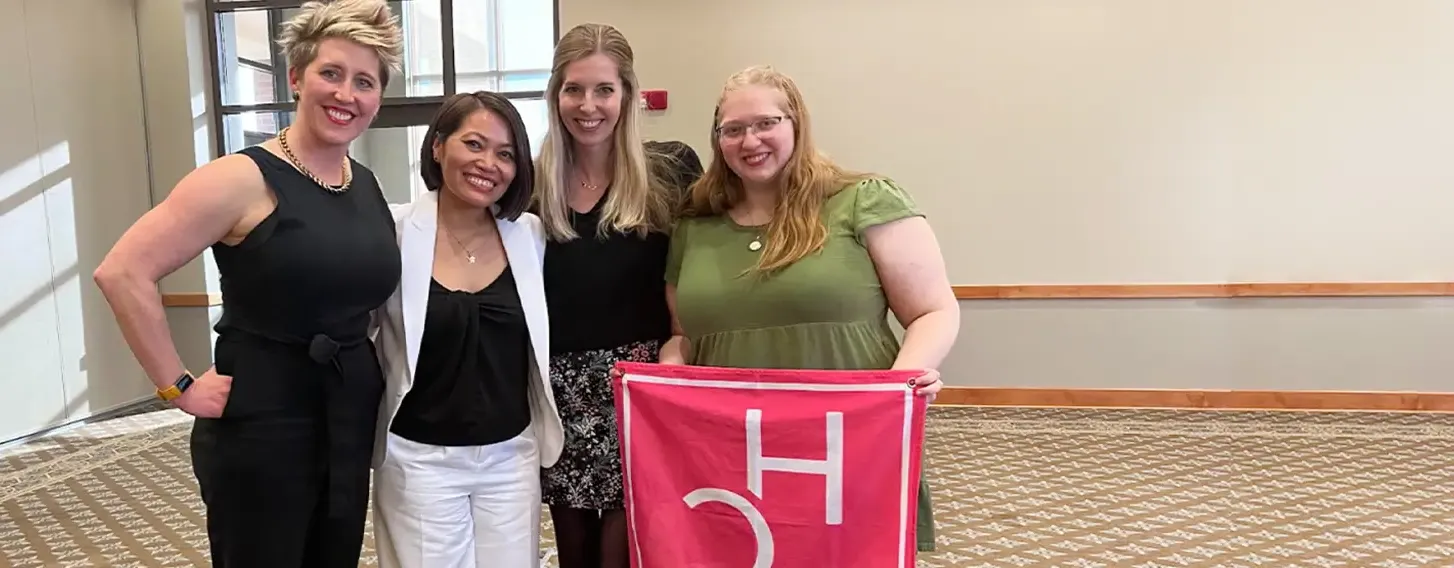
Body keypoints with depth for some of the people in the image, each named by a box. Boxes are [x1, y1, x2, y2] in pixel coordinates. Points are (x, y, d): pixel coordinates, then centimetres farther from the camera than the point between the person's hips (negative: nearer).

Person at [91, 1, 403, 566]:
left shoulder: (369, 185, 6)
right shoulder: (245, 179, -14)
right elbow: (121, 272, -18)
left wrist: (365, 365, 10)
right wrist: (179, 386, -16)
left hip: (352, 424, 6)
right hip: (261, 429, -6)